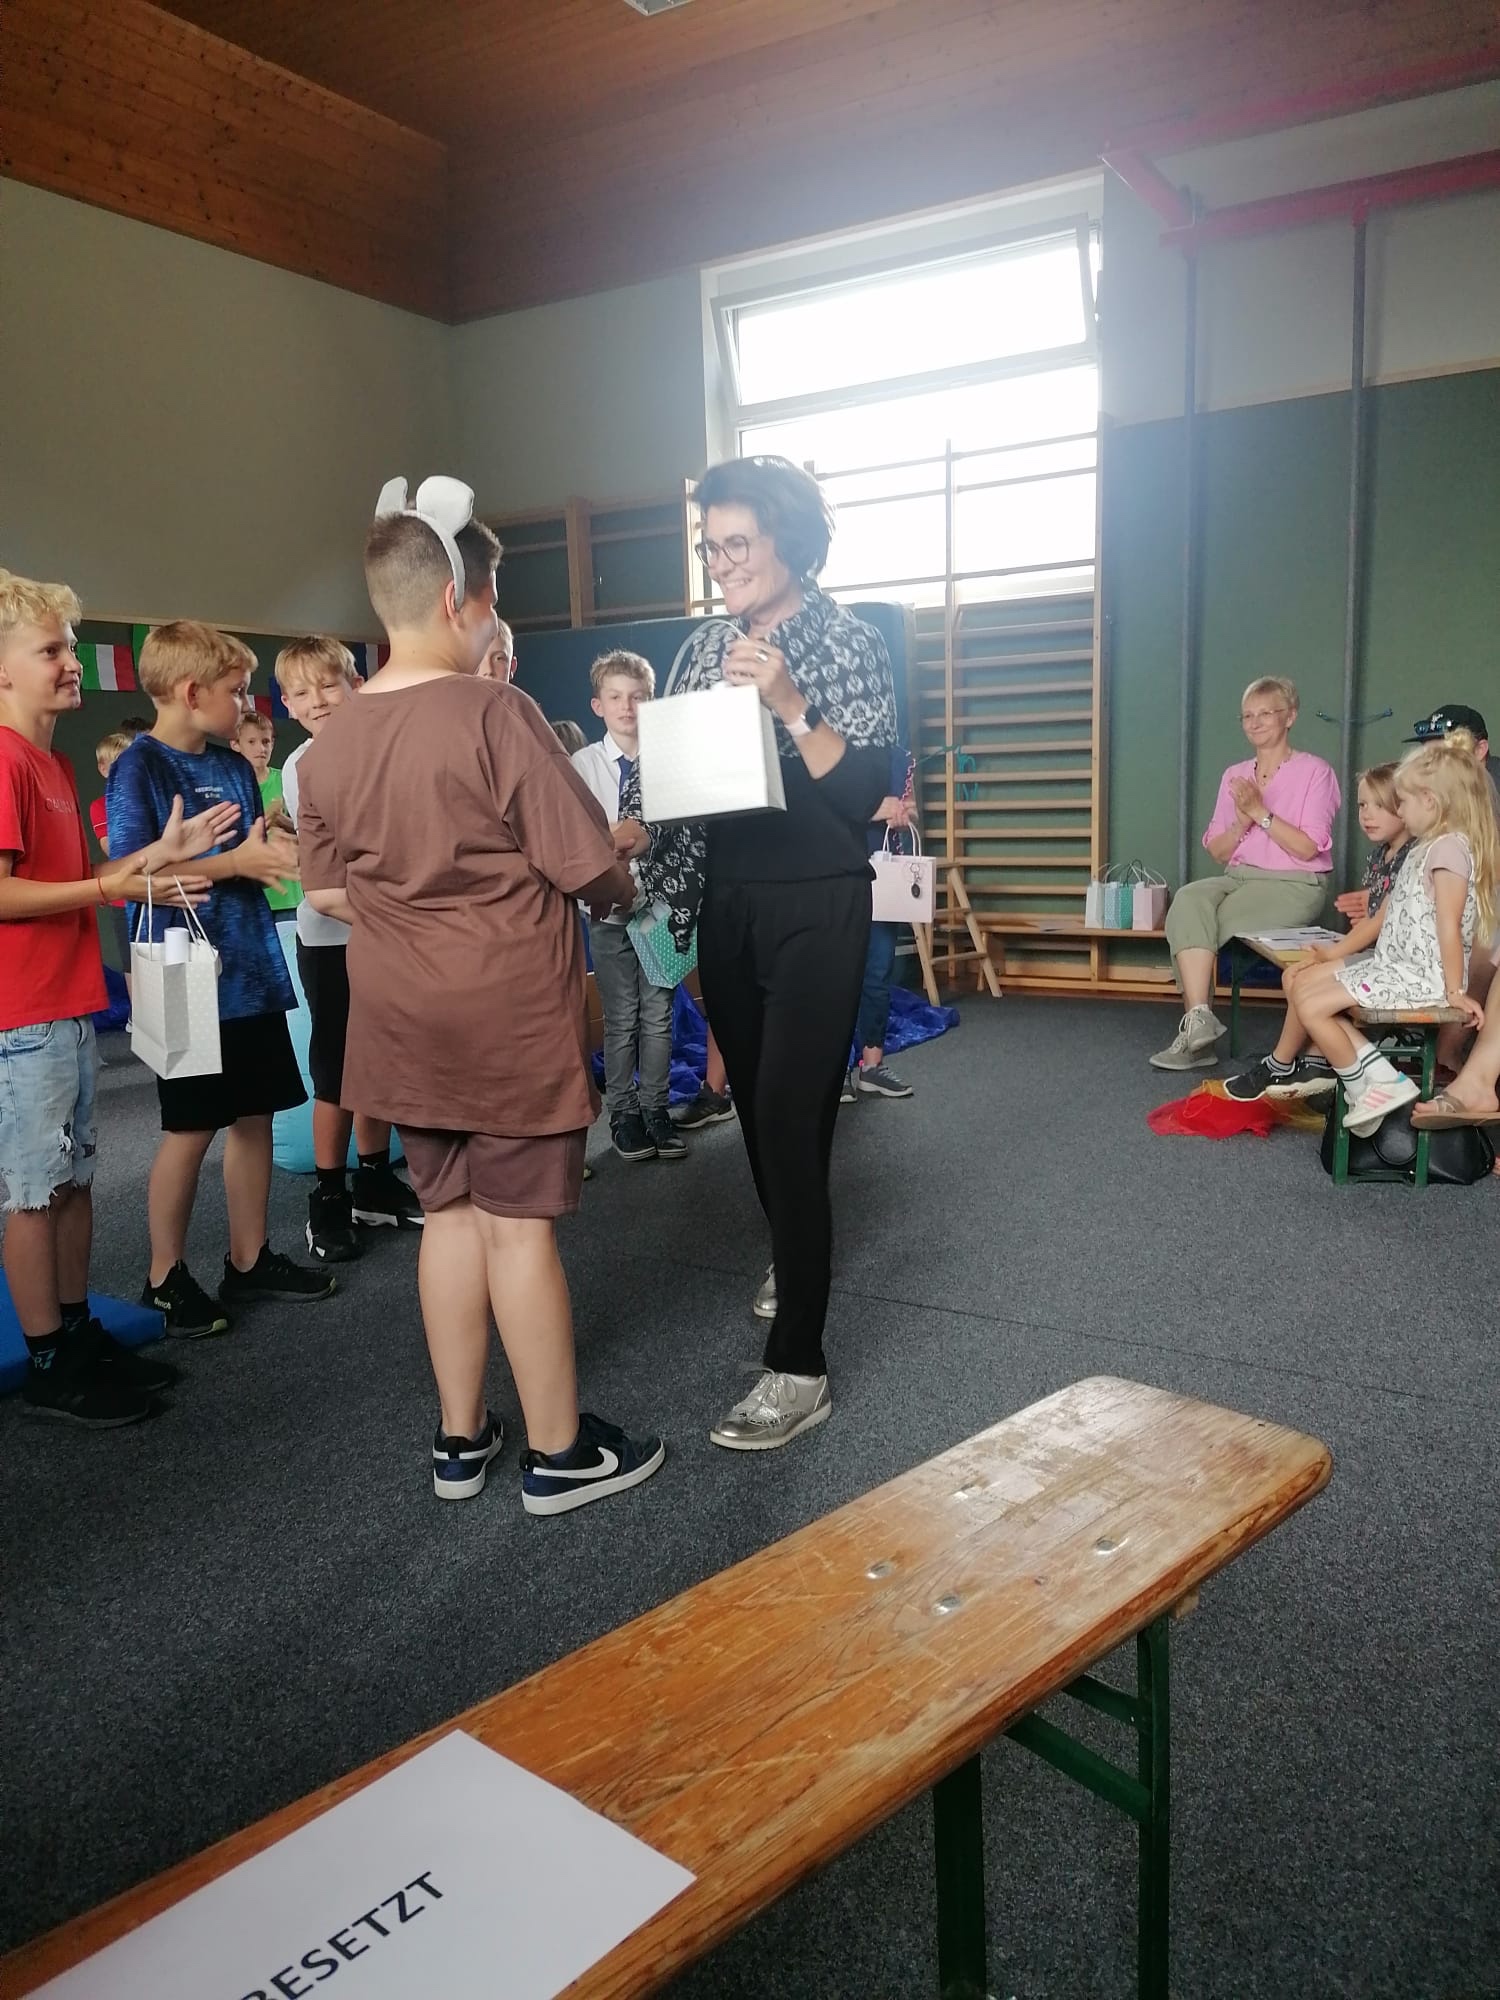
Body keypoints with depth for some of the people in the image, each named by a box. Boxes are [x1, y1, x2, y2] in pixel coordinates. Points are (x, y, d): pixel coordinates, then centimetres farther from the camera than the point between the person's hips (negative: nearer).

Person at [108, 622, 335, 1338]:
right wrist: (233, 861, -18)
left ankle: (248, 1260, 24)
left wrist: (274, 853, -4)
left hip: (251, 970, 7)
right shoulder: (139, 769, -9)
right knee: (190, 1129, 2)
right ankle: (165, 1277, 18)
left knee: (254, 1115, 11)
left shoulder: (235, 767, 11)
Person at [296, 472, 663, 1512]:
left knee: (452, 1212, 16)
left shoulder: (332, 740, 2)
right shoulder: (495, 713, -17)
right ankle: (560, 1452, 18)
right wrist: (622, 889, 7)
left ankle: (462, 1438, 27)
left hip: (404, 1019, 6)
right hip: (512, 1011, -6)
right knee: (520, 1223, 3)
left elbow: (327, 889, 10)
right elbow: (590, 862, -15)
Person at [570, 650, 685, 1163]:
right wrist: (609, 839, -24)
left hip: (661, 900, 1)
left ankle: (655, 1109, 21)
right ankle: (622, 1112, 20)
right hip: (609, 904, -1)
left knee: (658, 1015, 8)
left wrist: (649, 837, -21)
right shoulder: (583, 765, -2)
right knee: (621, 1018, 8)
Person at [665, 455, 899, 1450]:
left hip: (815, 905, -6)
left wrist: (791, 704, -25)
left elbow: (865, 790, -15)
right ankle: (797, 1255, 43)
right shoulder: (705, 647, 9)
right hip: (728, 903, 6)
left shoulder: (850, 641, -6)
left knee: (791, 1116, -11)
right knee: (757, 1103, 17)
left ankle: (801, 1366, -5)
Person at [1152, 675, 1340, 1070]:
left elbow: (1308, 847, -9)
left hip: (1295, 884, -5)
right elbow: (1218, 852, 13)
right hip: (1238, 878, 5)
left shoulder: (1315, 772, 0)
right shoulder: (1234, 776, 16)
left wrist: (1261, 812, -13)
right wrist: (1242, 821, -5)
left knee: (1190, 921, -28)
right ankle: (1198, 1019, -35)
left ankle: (1196, 1020, -18)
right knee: (1188, 900, -29)